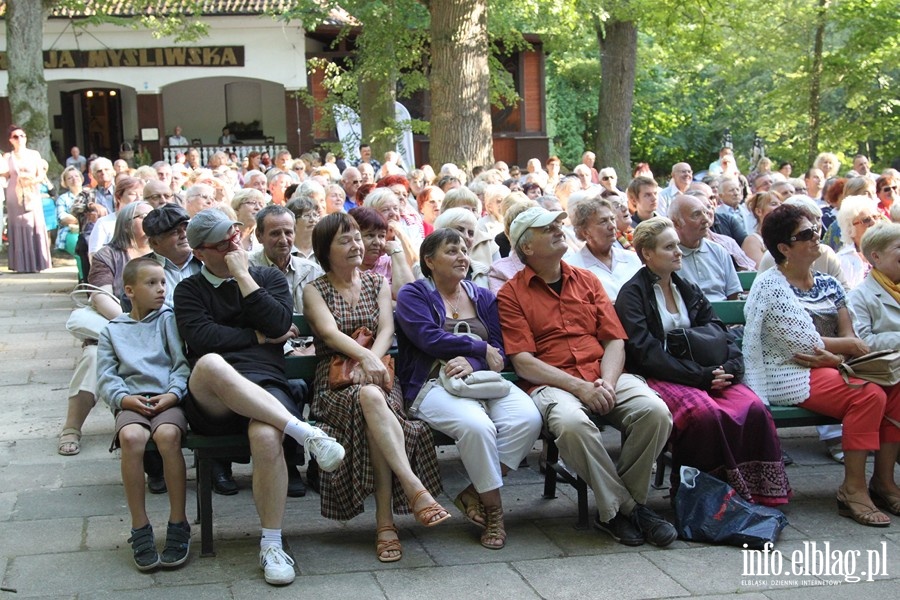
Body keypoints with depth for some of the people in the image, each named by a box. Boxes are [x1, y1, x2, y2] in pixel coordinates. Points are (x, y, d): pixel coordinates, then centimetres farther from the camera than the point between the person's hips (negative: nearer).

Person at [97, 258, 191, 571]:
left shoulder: (168, 320, 17)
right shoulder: (112, 330, 21)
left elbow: (183, 363, 8)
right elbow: (105, 377, 11)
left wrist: (173, 393, -10)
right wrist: (123, 398, -9)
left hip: (167, 398, -1)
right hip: (130, 401, 1)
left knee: (168, 434, -34)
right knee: (131, 437, -33)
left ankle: (178, 525, -23)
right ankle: (140, 529, -24)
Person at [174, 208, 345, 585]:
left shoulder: (270, 278, 21)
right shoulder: (189, 290, 18)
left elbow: (279, 324, 0)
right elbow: (201, 338, -2)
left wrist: (244, 276, 2)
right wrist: (258, 337, 2)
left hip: (264, 387, 1)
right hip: (211, 397, 0)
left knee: (266, 435, -36)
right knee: (211, 363, -39)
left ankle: (272, 546, -20)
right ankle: (305, 433, -38)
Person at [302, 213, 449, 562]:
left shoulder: (378, 283, 19)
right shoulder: (315, 291, 10)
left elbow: (386, 329, 3)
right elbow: (329, 333, -9)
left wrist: (371, 361, -19)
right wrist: (364, 357, -28)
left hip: (378, 375, 2)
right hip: (335, 383, -2)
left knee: (372, 398, -36)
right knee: (370, 397, -38)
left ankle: (385, 521, -38)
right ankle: (416, 490, -47)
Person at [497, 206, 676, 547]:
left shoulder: (587, 281, 19)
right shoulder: (512, 294, 5)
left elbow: (615, 341, 12)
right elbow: (523, 362, -5)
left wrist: (607, 383, -9)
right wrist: (580, 387, -16)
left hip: (603, 376, 4)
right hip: (551, 384, -4)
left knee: (655, 411, -26)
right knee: (571, 423, -38)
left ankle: (614, 509, -8)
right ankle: (626, 508, -18)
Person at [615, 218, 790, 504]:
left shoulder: (689, 290, 20)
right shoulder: (632, 294, 0)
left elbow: (720, 335, 14)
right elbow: (647, 353, -12)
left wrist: (730, 368, -9)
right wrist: (701, 376, -18)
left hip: (705, 372, 6)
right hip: (657, 379, -6)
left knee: (753, 408, -22)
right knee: (704, 412, -35)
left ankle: (755, 492, -13)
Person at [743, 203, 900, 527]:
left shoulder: (827, 284, 15)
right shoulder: (771, 286, -7)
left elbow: (850, 337, 9)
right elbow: (806, 345, -13)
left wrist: (833, 357, -13)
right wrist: (850, 346, 1)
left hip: (829, 368, 7)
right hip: (789, 376, -7)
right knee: (869, 395, -28)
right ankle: (853, 490, -21)